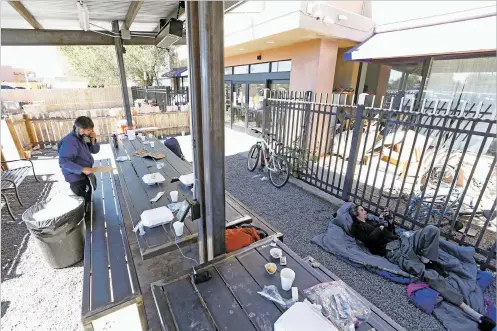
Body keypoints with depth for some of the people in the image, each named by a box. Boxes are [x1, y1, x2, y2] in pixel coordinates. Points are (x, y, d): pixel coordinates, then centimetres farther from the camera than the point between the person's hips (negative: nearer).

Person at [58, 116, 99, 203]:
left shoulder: (84, 137, 2)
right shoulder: (70, 141, -24)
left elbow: (95, 150, 7)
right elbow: (63, 161, -28)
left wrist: (93, 141, -12)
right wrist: (82, 169, -31)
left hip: (86, 175, 9)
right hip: (76, 178, -8)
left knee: (89, 199, 22)